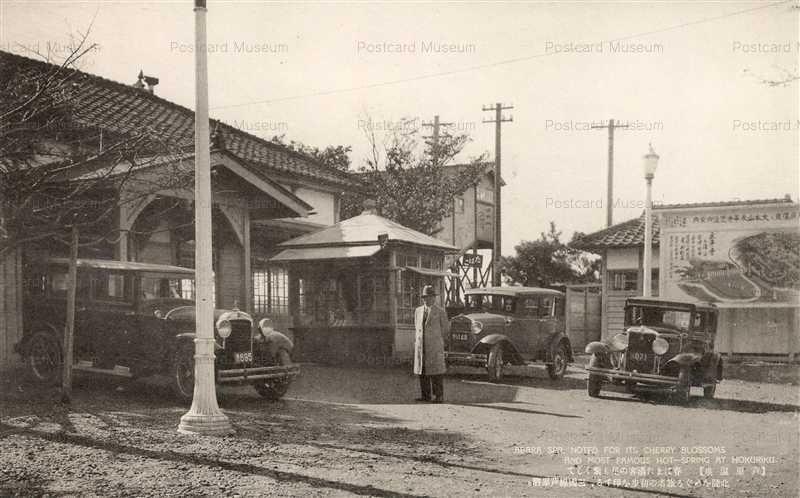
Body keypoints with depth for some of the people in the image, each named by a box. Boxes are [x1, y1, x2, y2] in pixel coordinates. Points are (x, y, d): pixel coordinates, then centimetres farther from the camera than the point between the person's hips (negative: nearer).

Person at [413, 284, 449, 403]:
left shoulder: (440, 311, 2)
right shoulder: (418, 311, 15)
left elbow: (446, 329, 5)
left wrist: (436, 337, 8)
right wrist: (416, 341, 13)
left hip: (435, 346, -5)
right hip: (420, 346, 5)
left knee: (436, 371, -5)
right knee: (422, 371, 4)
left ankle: (439, 396, -1)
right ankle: (425, 395, 10)